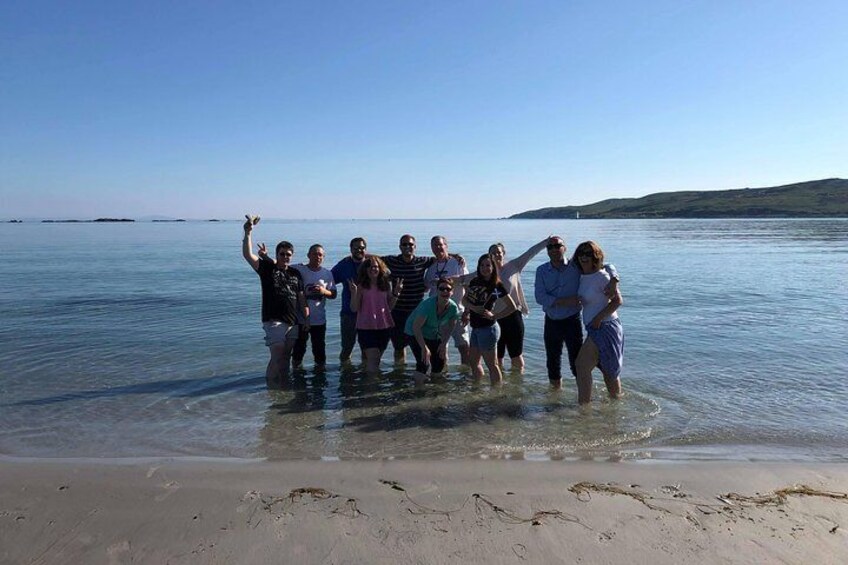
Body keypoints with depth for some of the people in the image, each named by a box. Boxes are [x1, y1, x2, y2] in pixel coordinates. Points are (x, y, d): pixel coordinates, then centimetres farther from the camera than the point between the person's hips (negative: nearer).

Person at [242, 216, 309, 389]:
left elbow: (301, 298, 14)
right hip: (274, 321, -5)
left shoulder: (295, 273, 12)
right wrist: (248, 233, -25)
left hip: (293, 322, 5)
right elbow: (247, 255, -14)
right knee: (277, 356, -11)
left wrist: (306, 318, 10)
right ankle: (271, 387, 0)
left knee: (286, 356, 11)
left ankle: (283, 385, 21)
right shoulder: (267, 268, 0)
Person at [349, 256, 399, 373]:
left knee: (377, 359, 16)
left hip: (384, 326, 4)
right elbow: (354, 309, -7)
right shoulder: (361, 286, -6)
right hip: (366, 327, -4)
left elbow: (390, 307, 9)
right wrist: (354, 293, -20)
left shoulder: (386, 284, 5)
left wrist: (396, 293, -2)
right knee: (372, 358, -9)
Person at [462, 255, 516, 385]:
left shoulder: (497, 285, -9)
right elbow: (464, 299, 7)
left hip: (488, 328, -7)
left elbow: (512, 307, -9)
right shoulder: (474, 282, 7)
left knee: (492, 364, 1)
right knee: (473, 362, 17)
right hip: (475, 328, 7)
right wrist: (473, 308, -12)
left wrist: (494, 316, -12)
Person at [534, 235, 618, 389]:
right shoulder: (542, 271, -2)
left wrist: (613, 281, -21)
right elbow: (540, 297, -14)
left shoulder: (576, 267, -7)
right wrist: (564, 301, -24)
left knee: (577, 362, -2)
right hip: (551, 322, 3)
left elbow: (607, 267, -1)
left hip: (572, 320, -3)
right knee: (552, 361, 17)